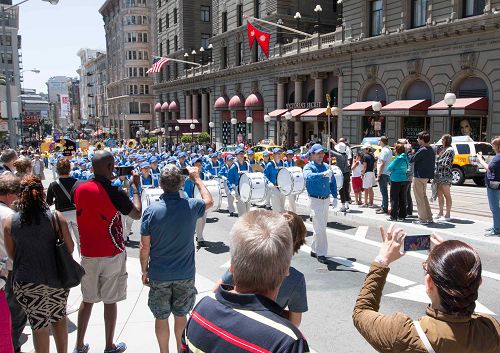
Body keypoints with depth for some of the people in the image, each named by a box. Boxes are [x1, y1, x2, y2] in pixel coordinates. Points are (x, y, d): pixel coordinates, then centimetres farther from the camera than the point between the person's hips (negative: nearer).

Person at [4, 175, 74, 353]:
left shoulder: (10, 222, -6)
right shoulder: (56, 217, -10)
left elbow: (11, 255, 3)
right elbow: (70, 248, -6)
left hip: (27, 283, 0)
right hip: (56, 278, 1)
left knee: (39, 325, 10)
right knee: (59, 318, 20)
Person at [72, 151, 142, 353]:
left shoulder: (80, 190, -4)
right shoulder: (114, 193, -18)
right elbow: (137, 214, -8)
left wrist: (107, 182, 15)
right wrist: (135, 187, 0)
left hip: (88, 254, 5)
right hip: (112, 255, -4)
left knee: (87, 300, 17)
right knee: (110, 301, 8)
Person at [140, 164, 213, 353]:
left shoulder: (151, 211, -16)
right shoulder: (191, 206, -14)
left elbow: (145, 247, -10)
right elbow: (209, 201, 10)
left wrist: (144, 271, 4)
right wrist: (197, 178, 17)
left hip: (158, 274, -1)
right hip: (185, 274, 1)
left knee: (161, 317, 15)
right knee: (181, 315, 19)